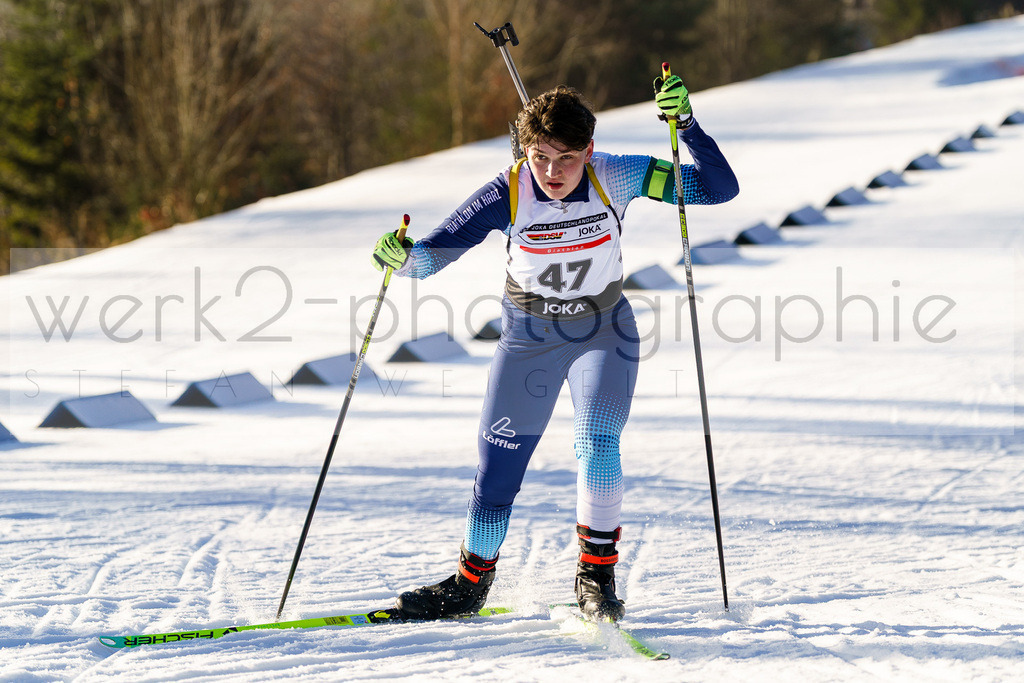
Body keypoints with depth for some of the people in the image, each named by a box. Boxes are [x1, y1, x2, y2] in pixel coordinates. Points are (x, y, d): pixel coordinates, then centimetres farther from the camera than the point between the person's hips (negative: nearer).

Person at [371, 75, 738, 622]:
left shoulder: (616, 178, -21)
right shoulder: (508, 194, -22)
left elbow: (719, 188, -20)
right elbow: (438, 250, -28)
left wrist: (686, 124, -34)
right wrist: (404, 257, -50)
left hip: (603, 333, -1)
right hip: (527, 337, 1)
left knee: (596, 443, -22)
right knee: (498, 464, 5)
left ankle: (597, 578, -7)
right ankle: (471, 582, 26)